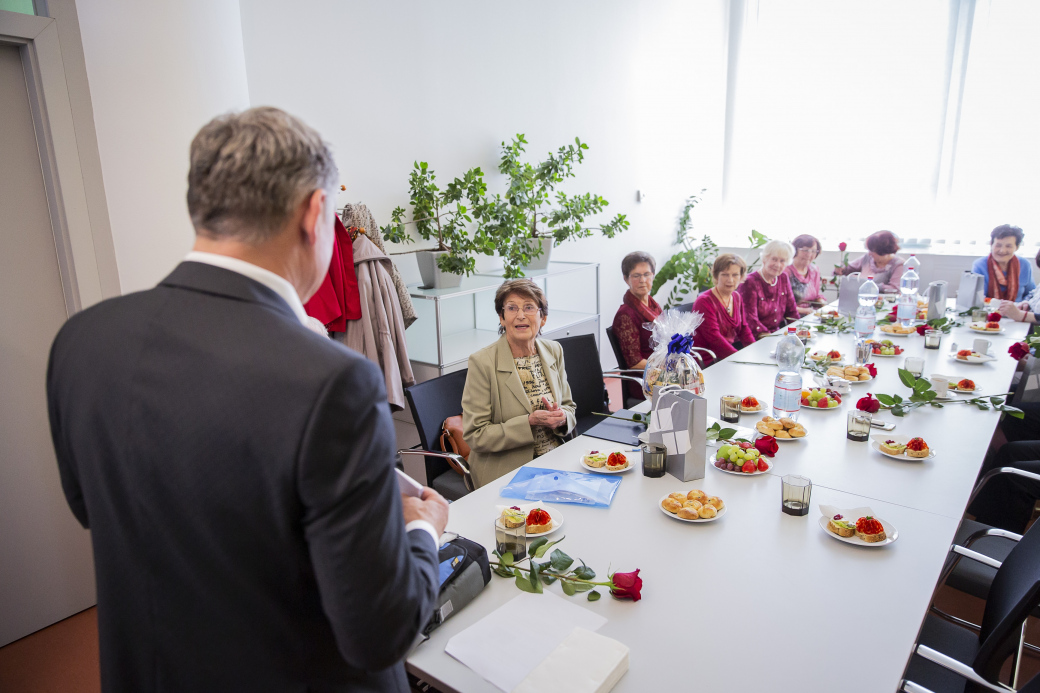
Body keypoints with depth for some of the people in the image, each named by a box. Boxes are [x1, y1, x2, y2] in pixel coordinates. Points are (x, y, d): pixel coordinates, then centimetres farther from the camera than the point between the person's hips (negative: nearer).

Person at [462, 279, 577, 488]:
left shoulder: (554, 351, 5)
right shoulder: (482, 362, -13)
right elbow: (475, 436, -12)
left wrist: (561, 417, -10)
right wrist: (529, 423, -22)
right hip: (507, 473, -5)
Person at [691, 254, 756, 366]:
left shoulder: (736, 297, 11)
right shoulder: (704, 301, -15)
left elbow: (743, 328, 15)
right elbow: (714, 338, -22)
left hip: (732, 348, 8)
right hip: (709, 360, -8)